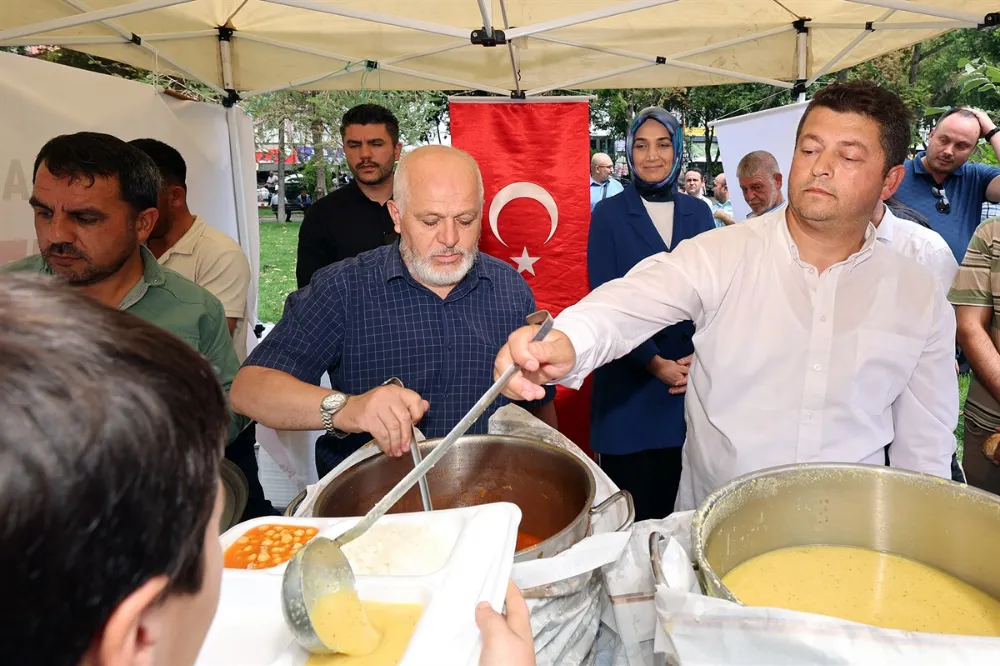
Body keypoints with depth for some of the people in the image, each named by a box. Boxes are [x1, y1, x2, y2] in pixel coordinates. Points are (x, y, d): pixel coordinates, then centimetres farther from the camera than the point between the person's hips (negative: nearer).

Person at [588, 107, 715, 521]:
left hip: (695, 376, 3)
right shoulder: (608, 215, -1)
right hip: (630, 385, -3)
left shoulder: (698, 213, 9)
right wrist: (655, 363, -12)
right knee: (634, 511, 5)